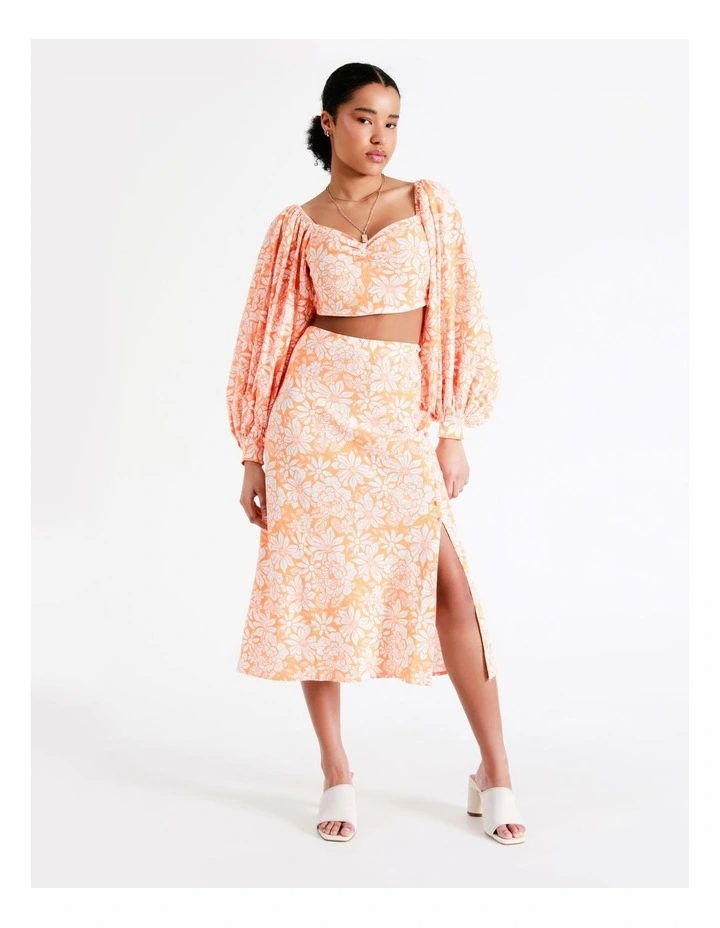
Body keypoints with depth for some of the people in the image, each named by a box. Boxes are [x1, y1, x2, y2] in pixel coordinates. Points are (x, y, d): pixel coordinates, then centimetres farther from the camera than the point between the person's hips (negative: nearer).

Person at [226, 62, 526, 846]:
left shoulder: (429, 204, 8)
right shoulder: (297, 226, 6)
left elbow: (456, 316, 6)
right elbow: (269, 337, 7)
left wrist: (453, 431, 0)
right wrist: (253, 454, 4)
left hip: (401, 411, 0)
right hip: (317, 403, 0)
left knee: (447, 581, -6)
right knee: (318, 580, 1)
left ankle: (494, 774, 7)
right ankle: (336, 776, 14)